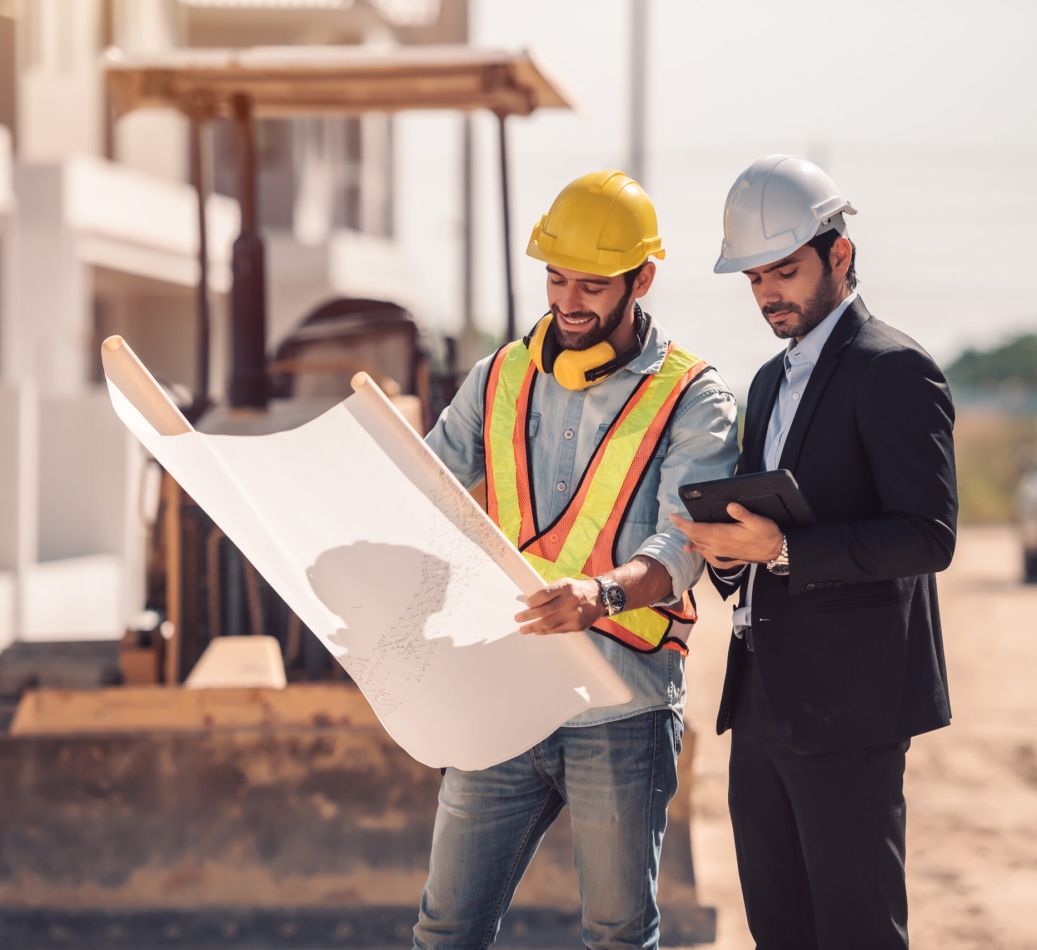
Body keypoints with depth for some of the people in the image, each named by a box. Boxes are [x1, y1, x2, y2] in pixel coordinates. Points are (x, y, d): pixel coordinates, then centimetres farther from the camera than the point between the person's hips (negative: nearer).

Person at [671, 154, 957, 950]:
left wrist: (783, 550, -25)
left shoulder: (894, 370, -10)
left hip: (848, 704, -9)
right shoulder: (773, 381, 19)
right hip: (766, 703, 9)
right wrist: (728, 550, 3)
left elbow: (929, 536, -18)